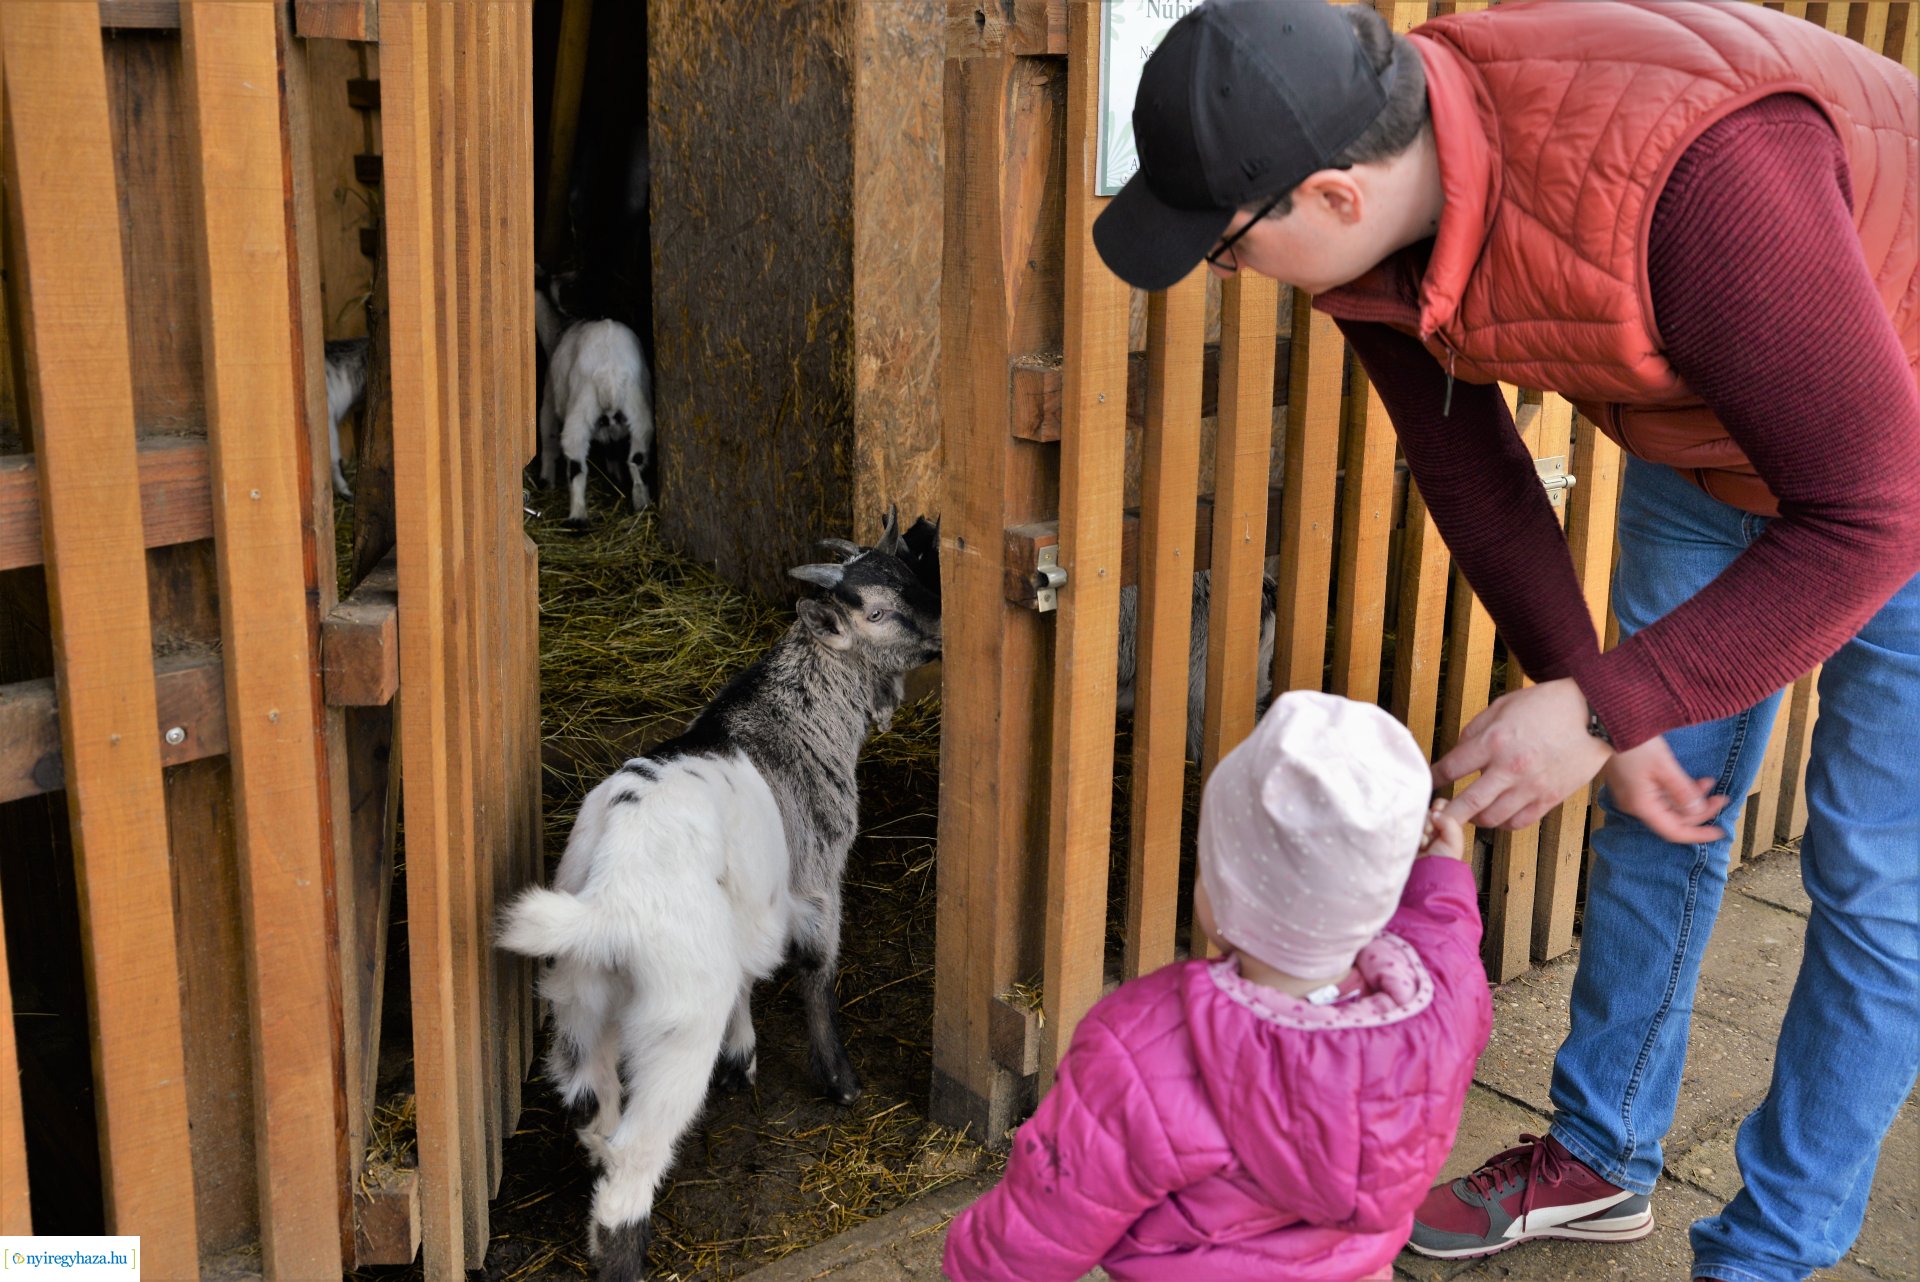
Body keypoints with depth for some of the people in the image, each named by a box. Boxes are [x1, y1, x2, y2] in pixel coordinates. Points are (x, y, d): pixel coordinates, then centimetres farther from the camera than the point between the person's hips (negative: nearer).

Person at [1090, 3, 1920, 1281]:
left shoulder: (1691, 173, -45)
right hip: (1706, 439, 7)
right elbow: (1471, 477, -6)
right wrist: (1598, 705, -5)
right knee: (1661, 812, 15)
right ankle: (1600, 1156, 34)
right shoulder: (1371, 220, -20)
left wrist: (1600, 709, -36)